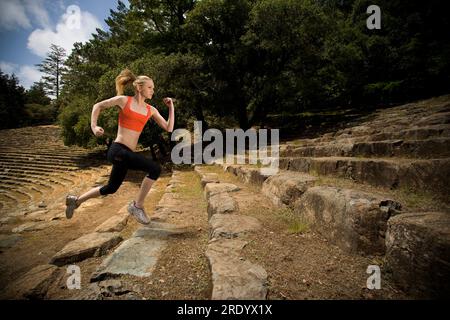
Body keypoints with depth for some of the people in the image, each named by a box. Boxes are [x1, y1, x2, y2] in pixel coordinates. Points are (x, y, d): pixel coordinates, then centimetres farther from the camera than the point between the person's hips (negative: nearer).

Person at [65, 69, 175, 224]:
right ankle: (137, 205, -7)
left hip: (127, 153, 7)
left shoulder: (151, 110, 11)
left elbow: (169, 128, 9)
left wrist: (171, 107, 7)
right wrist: (93, 126, 0)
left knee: (111, 188, 21)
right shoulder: (124, 100, 0)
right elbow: (98, 106, 12)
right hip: (118, 150, -7)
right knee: (155, 169, -22)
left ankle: (76, 200, 43)